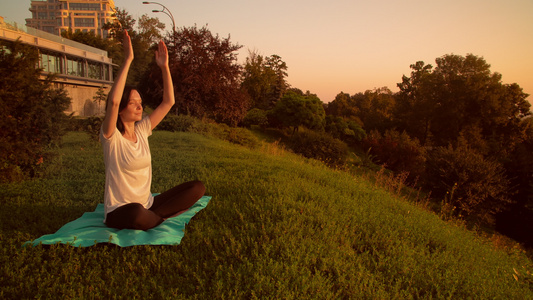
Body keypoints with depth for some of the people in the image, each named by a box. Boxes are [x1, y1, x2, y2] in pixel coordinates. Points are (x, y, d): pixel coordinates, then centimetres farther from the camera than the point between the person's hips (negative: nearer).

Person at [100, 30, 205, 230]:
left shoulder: (142, 130, 4)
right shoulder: (111, 137, -13)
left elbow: (168, 102, 3)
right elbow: (113, 101, -32)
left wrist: (164, 67, -6)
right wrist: (127, 60, -30)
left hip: (147, 205, 6)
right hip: (119, 212, -5)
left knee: (198, 187, -8)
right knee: (137, 212, -42)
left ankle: (155, 217, -14)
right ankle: (160, 220, -8)